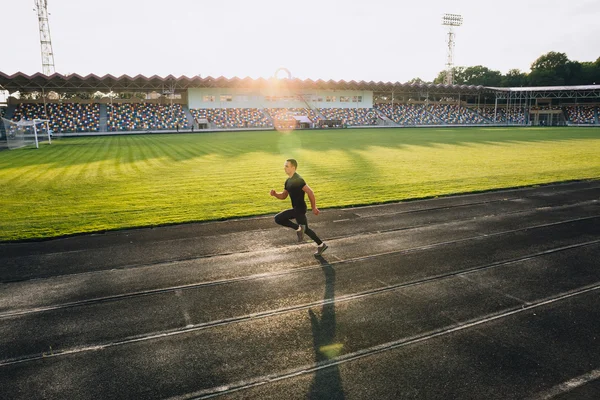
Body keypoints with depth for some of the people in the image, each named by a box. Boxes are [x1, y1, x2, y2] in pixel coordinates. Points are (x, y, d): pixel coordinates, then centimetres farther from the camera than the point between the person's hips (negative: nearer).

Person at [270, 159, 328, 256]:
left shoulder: (298, 180, -18)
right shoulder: (288, 181, 12)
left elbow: (310, 192, -20)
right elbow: (283, 196, 17)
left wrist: (314, 208, -16)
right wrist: (275, 194, -3)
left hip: (300, 208, -9)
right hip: (296, 208, 10)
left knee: (278, 218, -11)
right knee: (306, 229, 14)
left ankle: (298, 228, -4)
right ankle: (321, 245, 23)